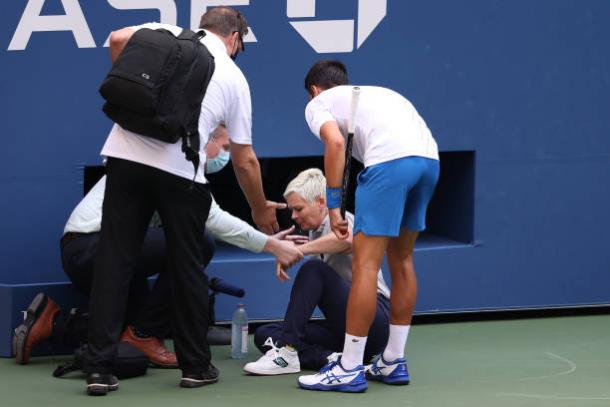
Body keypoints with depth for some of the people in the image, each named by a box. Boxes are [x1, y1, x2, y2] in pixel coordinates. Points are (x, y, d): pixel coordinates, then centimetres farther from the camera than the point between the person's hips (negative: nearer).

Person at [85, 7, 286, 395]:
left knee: (114, 262, 4)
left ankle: (100, 368, 0)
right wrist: (260, 210, 36)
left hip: (126, 154, 1)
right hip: (182, 171, -1)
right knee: (187, 268, 14)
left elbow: (118, 39, -3)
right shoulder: (235, 78, 17)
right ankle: (196, 366, 22)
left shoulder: (167, 33, 16)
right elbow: (244, 161, 21)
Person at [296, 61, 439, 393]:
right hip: (428, 156, 7)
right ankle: (393, 362, 24)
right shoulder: (375, 93, 37)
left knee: (365, 265, -3)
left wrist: (333, 207, -2)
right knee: (401, 259, 19)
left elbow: (335, 142, -3)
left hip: (390, 159, -7)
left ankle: (349, 371, -2)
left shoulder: (317, 104, 18)